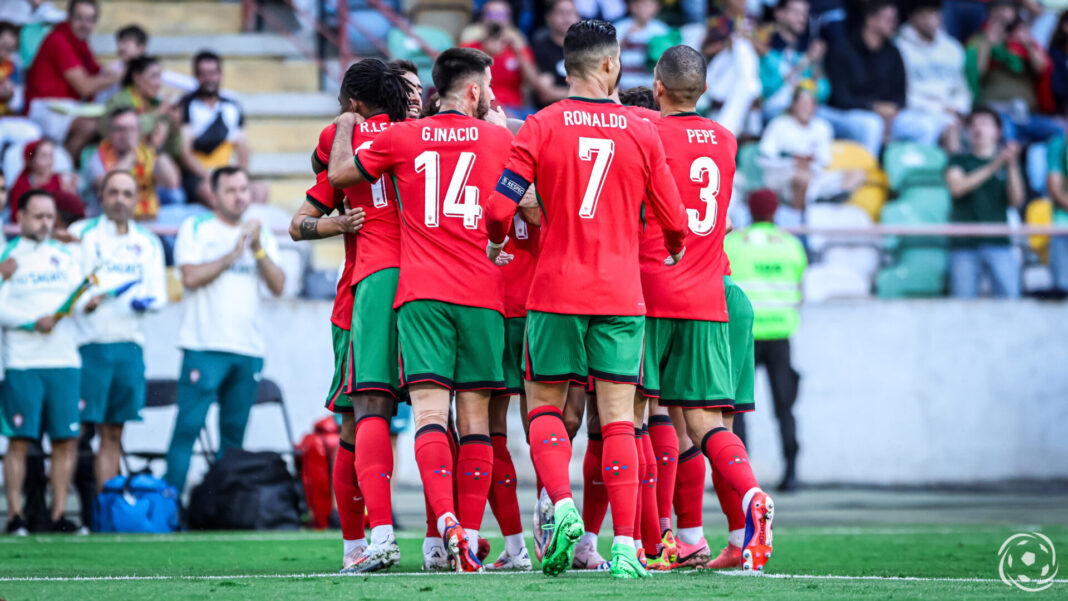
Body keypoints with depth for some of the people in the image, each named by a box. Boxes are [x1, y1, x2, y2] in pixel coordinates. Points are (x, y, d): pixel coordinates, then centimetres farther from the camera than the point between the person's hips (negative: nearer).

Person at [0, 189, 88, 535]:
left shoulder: (65, 255, 17)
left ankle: (59, 514, 5)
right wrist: (34, 322, -16)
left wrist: (87, 304, -12)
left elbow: (77, 299, 10)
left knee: (67, 439, 0)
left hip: (65, 361, 4)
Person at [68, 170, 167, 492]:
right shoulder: (81, 233, 7)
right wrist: (81, 300, -19)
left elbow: (159, 293, 12)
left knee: (113, 434, 8)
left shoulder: (148, 243, 17)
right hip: (88, 343, -4)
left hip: (129, 345, 4)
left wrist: (146, 301, -10)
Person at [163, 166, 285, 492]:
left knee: (234, 432, 4)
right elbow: (191, 277, -8)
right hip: (204, 346, -4)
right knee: (189, 425, -11)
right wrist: (232, 254, -7)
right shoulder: (195, 229, 6)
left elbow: (278, 285, 6)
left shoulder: (261, 235, 17)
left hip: (248, 349, 4)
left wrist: (258, 248, -5)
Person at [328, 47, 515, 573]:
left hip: (422, 293, -1)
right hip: (483, 294, 1)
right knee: (475, 417, 5)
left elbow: (339, 174, 17)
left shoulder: (401, 138, 6)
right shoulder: (499, 139, 7)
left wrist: (345, 125, 35)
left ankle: (445, 521, -30)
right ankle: (470, 540, 2)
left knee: (430, 411, -9)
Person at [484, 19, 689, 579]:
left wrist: (496, 244, 13)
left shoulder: (541, 127, -2)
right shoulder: (642, 133, 2)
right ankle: (625, 547, -5)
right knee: (618, 416, 2)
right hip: (621, 295, 1)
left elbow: (500, 207, -9)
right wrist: (675, 253, 30)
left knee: (544, 404, 12)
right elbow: (675, 223, 7)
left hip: (556, 291, -1)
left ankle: (562, 507, -12)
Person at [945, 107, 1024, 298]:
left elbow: (1017, 201, 3)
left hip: (998, 241, 0)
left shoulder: (1006, 162, 14)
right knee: (963, 301, -6)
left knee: (1010, 296, -11)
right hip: (964, 243, 0)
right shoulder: (959, 161, 15)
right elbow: (957, 188, -5)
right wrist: (992, 168, -11)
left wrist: (1012, 166, -10)